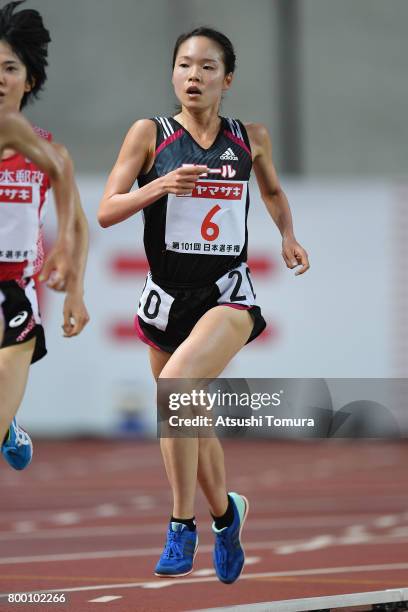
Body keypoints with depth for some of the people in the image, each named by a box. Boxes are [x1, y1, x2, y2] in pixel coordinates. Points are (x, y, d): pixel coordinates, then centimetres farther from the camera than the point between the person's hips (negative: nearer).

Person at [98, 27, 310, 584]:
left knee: (175, 384, -29)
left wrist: (288, 237, 6)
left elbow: (273, 191, 24)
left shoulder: (251, 138, 3)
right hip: (168, 296, 2)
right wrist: (159, 186, -20)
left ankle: (183, 526, -20)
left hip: (228, 294, -2)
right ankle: (225, 514, 42)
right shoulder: (149, 135, -2)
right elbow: (106, 212, -5)